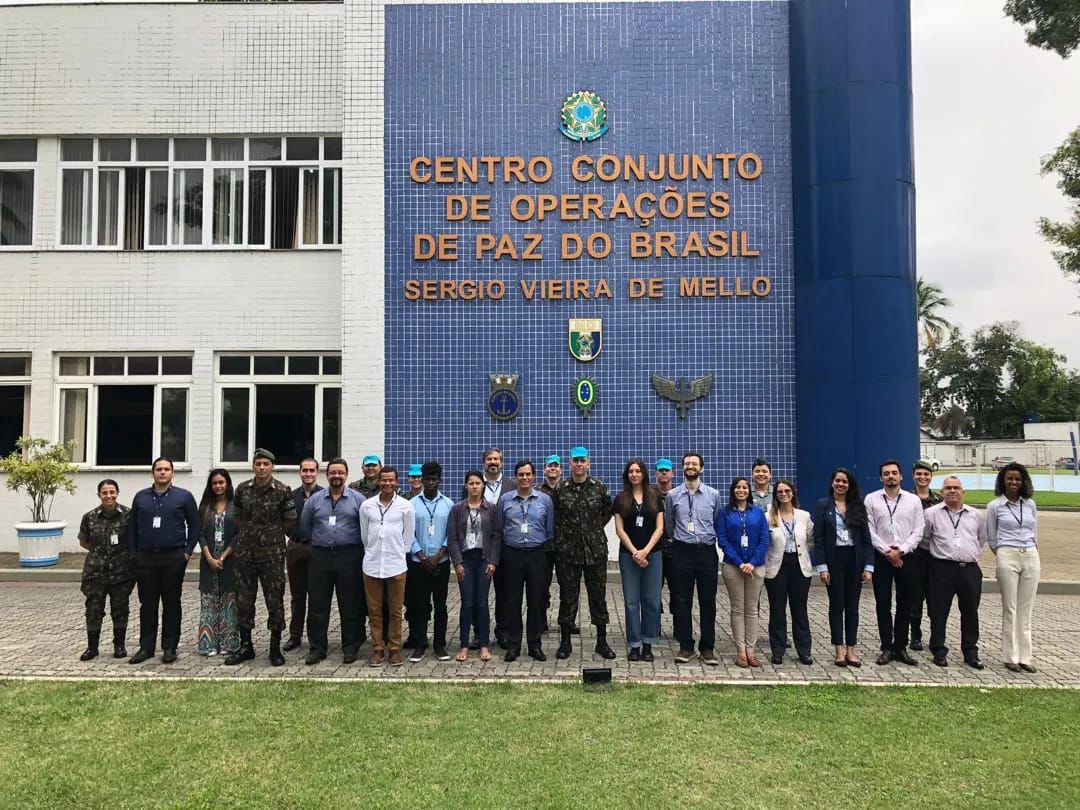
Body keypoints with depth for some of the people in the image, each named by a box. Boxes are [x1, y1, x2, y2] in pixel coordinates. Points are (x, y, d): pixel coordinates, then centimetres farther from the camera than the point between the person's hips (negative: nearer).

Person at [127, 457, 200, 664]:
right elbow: (132, 526, 12)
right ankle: (146, 647, 16)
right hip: (145, 558, 2)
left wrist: (187, 551, -4)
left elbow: (195, 525, 2)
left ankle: (170, 647, 11)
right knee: (147, 604, 7)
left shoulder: (184, 497, 2)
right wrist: (133, 552, 5)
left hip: (173, 558, -2)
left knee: (171, 603, 4)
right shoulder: (140, 497, 9)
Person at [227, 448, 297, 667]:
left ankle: (275, 648, 13)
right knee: (244, 601, 9)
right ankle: (245, 646, 22)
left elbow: (290, 521, 3)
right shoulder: (242, 489, 3)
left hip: (272, 554, -3)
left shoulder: (283, 490, -6)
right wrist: (249, 533, 11)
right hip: (245, 552, 3)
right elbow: (238, 517, 17)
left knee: (275, 602, 2)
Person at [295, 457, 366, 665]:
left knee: (350, 605, 4)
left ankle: (350, 647, 15)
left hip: (349, 557, -2)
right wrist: (320, 541, 11)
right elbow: (303, 527, 13)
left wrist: (354, 545, 0)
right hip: (320, 556, 2)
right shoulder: (314, 499, 7)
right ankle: (317, 647, 15)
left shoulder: (358, 499, 1)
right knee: (317, 605, 5)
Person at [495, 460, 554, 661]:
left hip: (537, 555, 0)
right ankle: (513, 645, 13)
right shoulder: (505, 500, 3)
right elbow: (498, 529, 8)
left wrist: (545, 550, 5)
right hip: (512, 555, 0)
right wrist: (501, 553, 6)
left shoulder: (545, 500, 3)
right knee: (512, 601, 3)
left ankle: (534, 645, 16)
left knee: (536, 601, 5)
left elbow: (550, 530, 8)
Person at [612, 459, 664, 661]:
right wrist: (635, 552, -9)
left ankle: (648, 644, 12)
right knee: (631, 601, 2)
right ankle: (634, 645, 9)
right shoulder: (621, 499, 5)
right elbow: (619, 530, 0)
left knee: (651, 601, 2)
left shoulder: (655, 497, 6)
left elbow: (659, 528, 2)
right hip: (628, 555, 0)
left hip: (653, 554, 1)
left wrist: (646, 550, -10)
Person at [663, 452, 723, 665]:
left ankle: (708, 648, 14)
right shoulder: (673, 495, 4)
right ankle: (685, 647, 15)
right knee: (682, 601, 4)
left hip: (707, 551, 0)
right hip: (682, 552, 0)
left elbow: (718, 524, 13)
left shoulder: (713, 495, 4)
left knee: (708, 601, 4)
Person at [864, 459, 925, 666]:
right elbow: (870, 531, -2)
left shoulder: (913, 500, 4)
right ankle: (886, 647, 12)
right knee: (883, 604, 3)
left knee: (905, 604, 6)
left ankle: (901, 647, 16)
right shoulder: (871, 499, 2)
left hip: (906, 557, 1)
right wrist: (887, 551, -10)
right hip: (881, 557, -1)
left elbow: (917, 532, 0)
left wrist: (900, 551, -11)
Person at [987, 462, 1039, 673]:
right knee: (1010, 608, 0)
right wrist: (1002, 556, 7)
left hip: (1031, 557, 3)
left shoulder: (1030, 504, 9)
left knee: (1026, 609, 6)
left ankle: (1025, 656, 12)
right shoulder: (994, 506, 0)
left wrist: (1032, 551, 11)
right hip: (1007, 557, -3)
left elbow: (1035, 533, 16)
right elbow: (991, 539, 7)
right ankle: (1011, 657, 6)